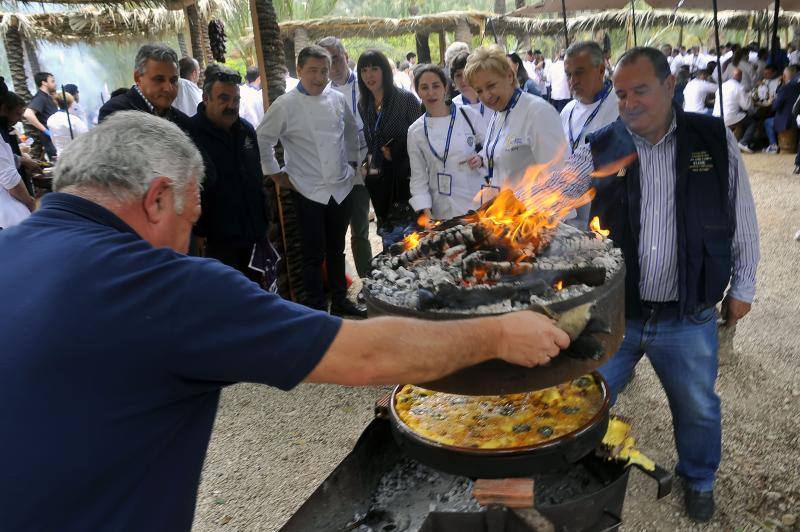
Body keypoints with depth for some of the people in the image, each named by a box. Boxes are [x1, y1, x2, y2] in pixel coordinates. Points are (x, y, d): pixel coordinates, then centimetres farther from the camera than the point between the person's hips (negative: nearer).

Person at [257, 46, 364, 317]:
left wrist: (352, 161, 12)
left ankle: (340, 300, 33)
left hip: (341, 188, 4)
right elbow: (263, 140, -2)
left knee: (336, 249, 17)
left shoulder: (337, 99, 4)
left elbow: (351, 131, 19)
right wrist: (276, 174, -3)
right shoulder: (285, 105, -9)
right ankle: (317, 309, 19)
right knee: (314, 254, 4)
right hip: (309, 191, -4)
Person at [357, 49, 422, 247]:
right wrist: (367, 163, 5)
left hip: (406, 178, -5)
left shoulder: (405, 98, -8)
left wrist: (394, 152, -10)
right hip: (379, 180, 5)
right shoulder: (363, 104, 9)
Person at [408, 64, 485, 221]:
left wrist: (481, 159, -13)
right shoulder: (416, 131, 0)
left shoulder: (470, 115, -3)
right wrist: (426, 212, -7)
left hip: (478, 202, 0)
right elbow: (418, 177, 3)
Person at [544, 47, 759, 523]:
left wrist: (742, 286, 6)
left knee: (698, 408, 20)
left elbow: (742, 219, 3)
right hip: (614, 312, 0)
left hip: (688, 318, 0)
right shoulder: (601, 148, -5)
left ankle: (699, 479, 50)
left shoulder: (715, 139, -4)